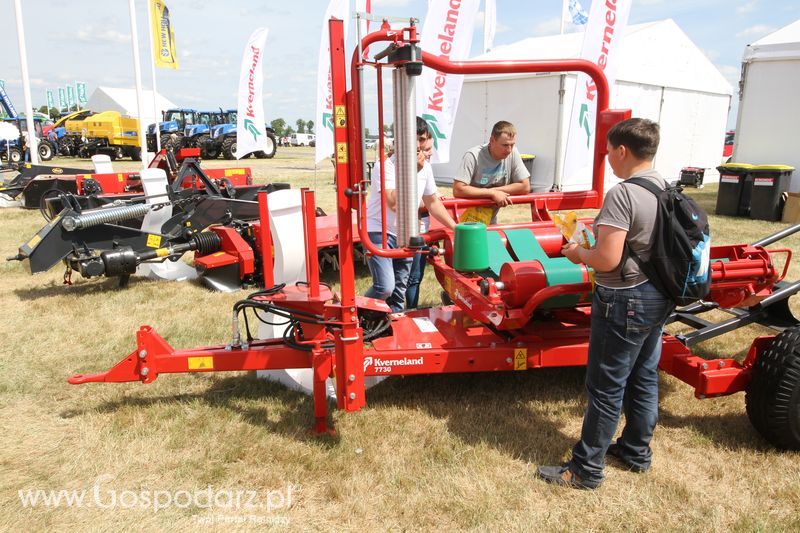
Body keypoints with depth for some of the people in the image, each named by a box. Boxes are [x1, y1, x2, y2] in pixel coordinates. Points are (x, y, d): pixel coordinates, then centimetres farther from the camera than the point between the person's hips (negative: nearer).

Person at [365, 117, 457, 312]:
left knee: (399, 290, 12)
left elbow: (432, 202, 13)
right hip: (379, 232, -7)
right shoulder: (387, 167, -20)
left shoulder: (425, 167, 2)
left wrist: (457, 228, 10)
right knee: (385, 287, -18)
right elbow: (394, 203, -34)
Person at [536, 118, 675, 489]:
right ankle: (636, 452, 37)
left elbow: (607, 259, -27)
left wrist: (578, 253, -7)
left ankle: (586, 469, 15)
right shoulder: (667, 190, 5)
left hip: (624, 302, -9)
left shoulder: (622, 195, -22)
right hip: (659, 297, 9)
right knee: (644, 379, 20)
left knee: (606, 388, 1)